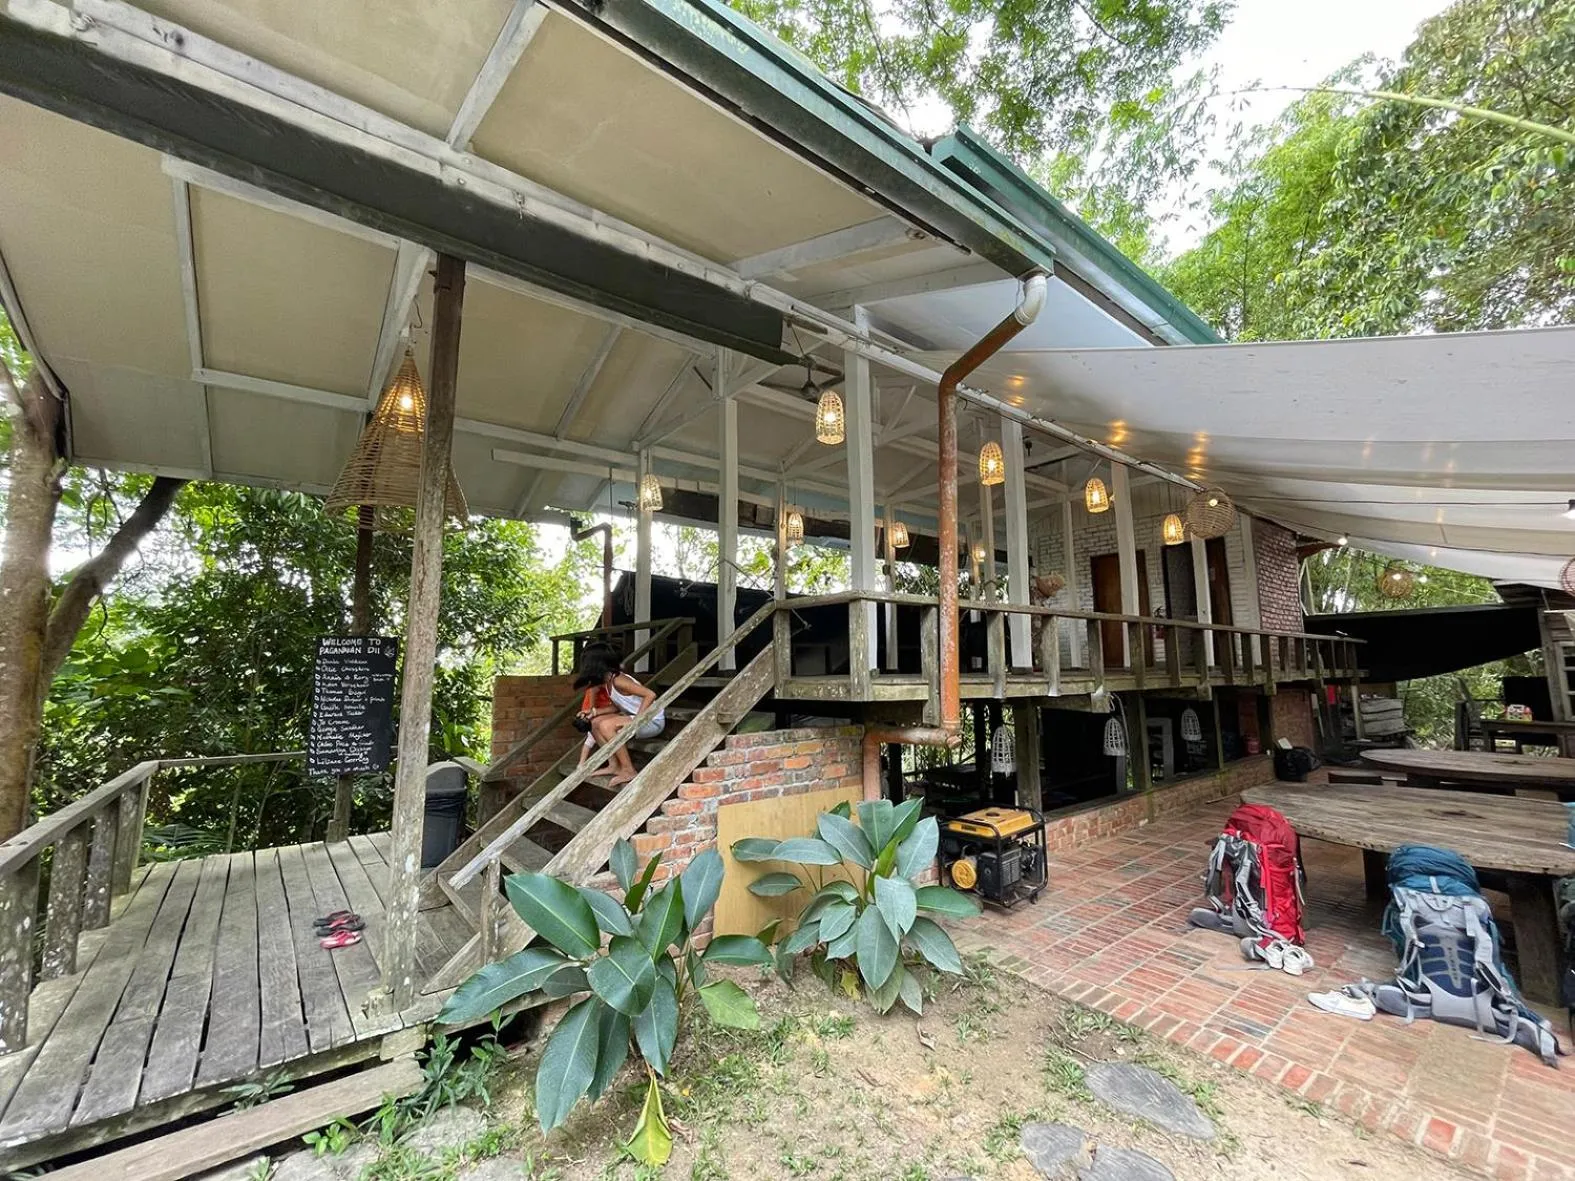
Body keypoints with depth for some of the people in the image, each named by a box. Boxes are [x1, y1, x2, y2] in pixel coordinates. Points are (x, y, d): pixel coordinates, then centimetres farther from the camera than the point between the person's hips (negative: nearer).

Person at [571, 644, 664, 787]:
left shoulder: (618, 680, -23)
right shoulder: (607, 682, 4)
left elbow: (650, 695, -29)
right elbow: (617, 707, 13)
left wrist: (636, 721, -28)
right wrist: (594, 712, 2)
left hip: (652, 720, -9)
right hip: (635, 716, 9)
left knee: (606, 726, -25)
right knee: (596, 722, 3)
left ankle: (628, 770, -14)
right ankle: (615, 765, 7)